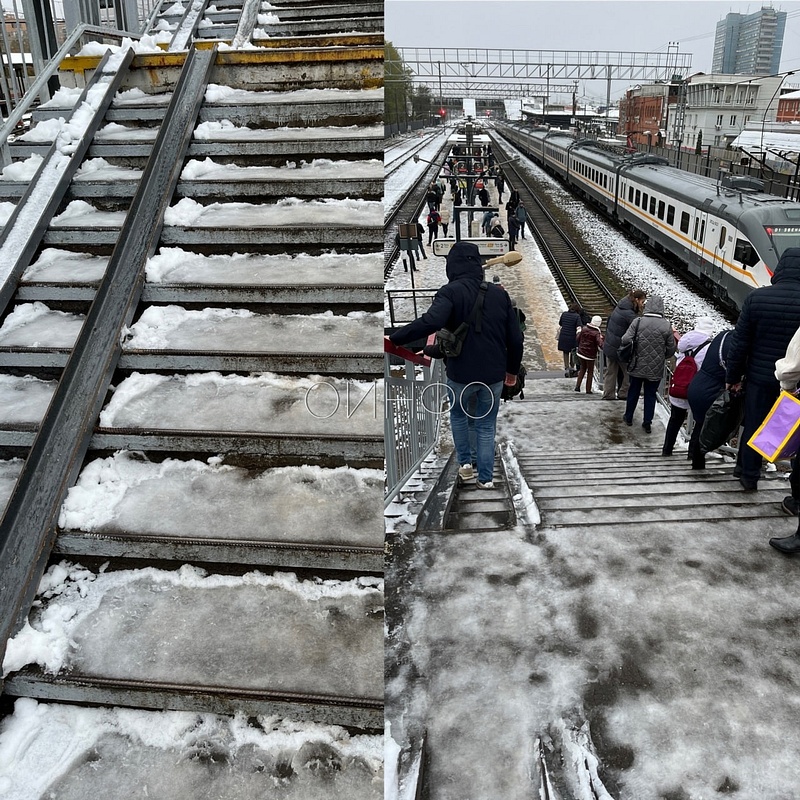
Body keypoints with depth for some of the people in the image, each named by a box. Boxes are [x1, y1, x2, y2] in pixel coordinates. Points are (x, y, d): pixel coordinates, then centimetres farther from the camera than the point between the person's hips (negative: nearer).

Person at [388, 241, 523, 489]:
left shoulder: (450, 292, -11)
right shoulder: (499, 293, 2)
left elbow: (430, 322, -30)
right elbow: (515, 338, 4)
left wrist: (393, 339, -25)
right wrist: (512, 370, 17)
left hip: (461, 374, -2)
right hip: (494, 375, 3)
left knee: (458, 416, 26)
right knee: (486, 426, 15)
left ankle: (465, 462, 23)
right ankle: (486, 478, 16)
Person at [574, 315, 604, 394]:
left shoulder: (584, 328, -2)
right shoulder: (596, 333, -17)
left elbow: (578, 338, 7)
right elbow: (600, 344, -28)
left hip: (581, 352, 5)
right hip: (590, 355, -5)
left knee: (582, 369, 22)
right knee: (590, 371, 9)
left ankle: (577, 386, 15)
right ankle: (588, 390, 13)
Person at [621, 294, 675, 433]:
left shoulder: (637, 322, -13)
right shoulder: (667, 325, -12)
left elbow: (625, 340, -15)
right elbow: (671, 349, -5)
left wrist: (633, 353, 6)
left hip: (637, 366, 0)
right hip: (656, 369, 0)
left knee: (633, 392, 18)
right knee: (650, 395, 13)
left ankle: (628, 417, 32)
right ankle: (647, 423, 17)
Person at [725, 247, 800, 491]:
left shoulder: (756, 297, -9)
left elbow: (740, 342, -7)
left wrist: (732, 376, 3)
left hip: (759, 376, 1)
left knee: (752, 425, 15)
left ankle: (747, 472, 26)